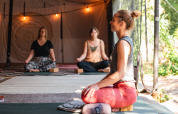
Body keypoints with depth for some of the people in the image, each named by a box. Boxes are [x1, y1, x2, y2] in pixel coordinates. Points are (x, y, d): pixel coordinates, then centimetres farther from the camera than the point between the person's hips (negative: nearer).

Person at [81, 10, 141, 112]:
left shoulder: (123, 43, -16)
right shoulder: (126, 40, 16)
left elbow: (120, 73, -23)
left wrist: (98, 85, -21)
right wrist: (99, 84, 13)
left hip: (125, 92, -10)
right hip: (120, 88, 10)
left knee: (87, 95, -26)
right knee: (86, 90, 20)